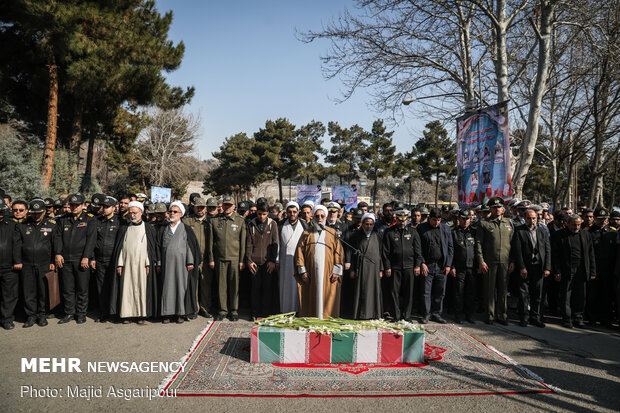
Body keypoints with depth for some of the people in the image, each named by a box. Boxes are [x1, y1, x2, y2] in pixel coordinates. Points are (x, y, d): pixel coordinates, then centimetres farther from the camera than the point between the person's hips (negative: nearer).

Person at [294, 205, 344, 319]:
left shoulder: (332, 234, 8)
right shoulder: (306, 234, 9)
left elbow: (338, 252, 4)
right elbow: (299, 252, 5)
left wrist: (336, 271, -5)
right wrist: (302, 271, -4)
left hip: (328, 275, 0)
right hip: (310, 275, 0)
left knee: (327, 301, -1)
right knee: (311, 302, 2)